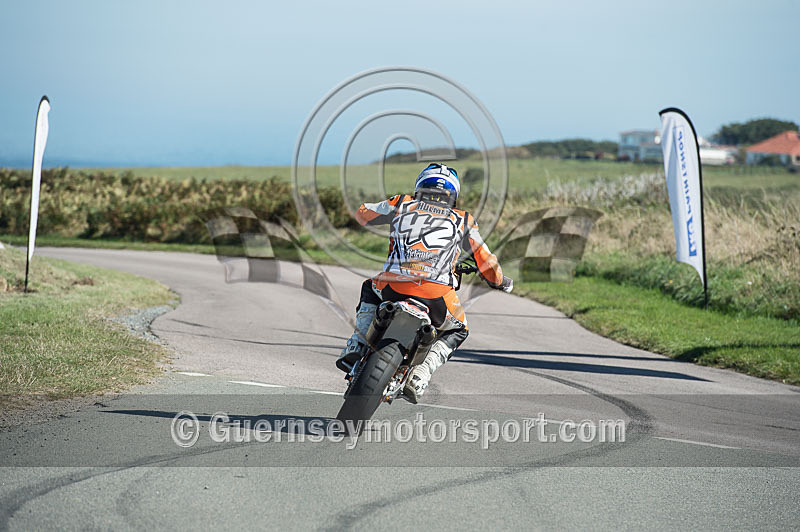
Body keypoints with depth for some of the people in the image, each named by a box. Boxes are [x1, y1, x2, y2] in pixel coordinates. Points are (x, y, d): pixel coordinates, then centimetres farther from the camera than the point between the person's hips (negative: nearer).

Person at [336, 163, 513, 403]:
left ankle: (356, 347, 18)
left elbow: (363, 213, 34)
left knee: (370, 290, 38)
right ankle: (419, 376, 6)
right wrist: (500, 281, 46)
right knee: (457, 332, 30)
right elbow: (485, 261, 24)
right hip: (437, 297, -1)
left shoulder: (403, 205, 18)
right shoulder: (463, 221, 19)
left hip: (393, 288, 1)